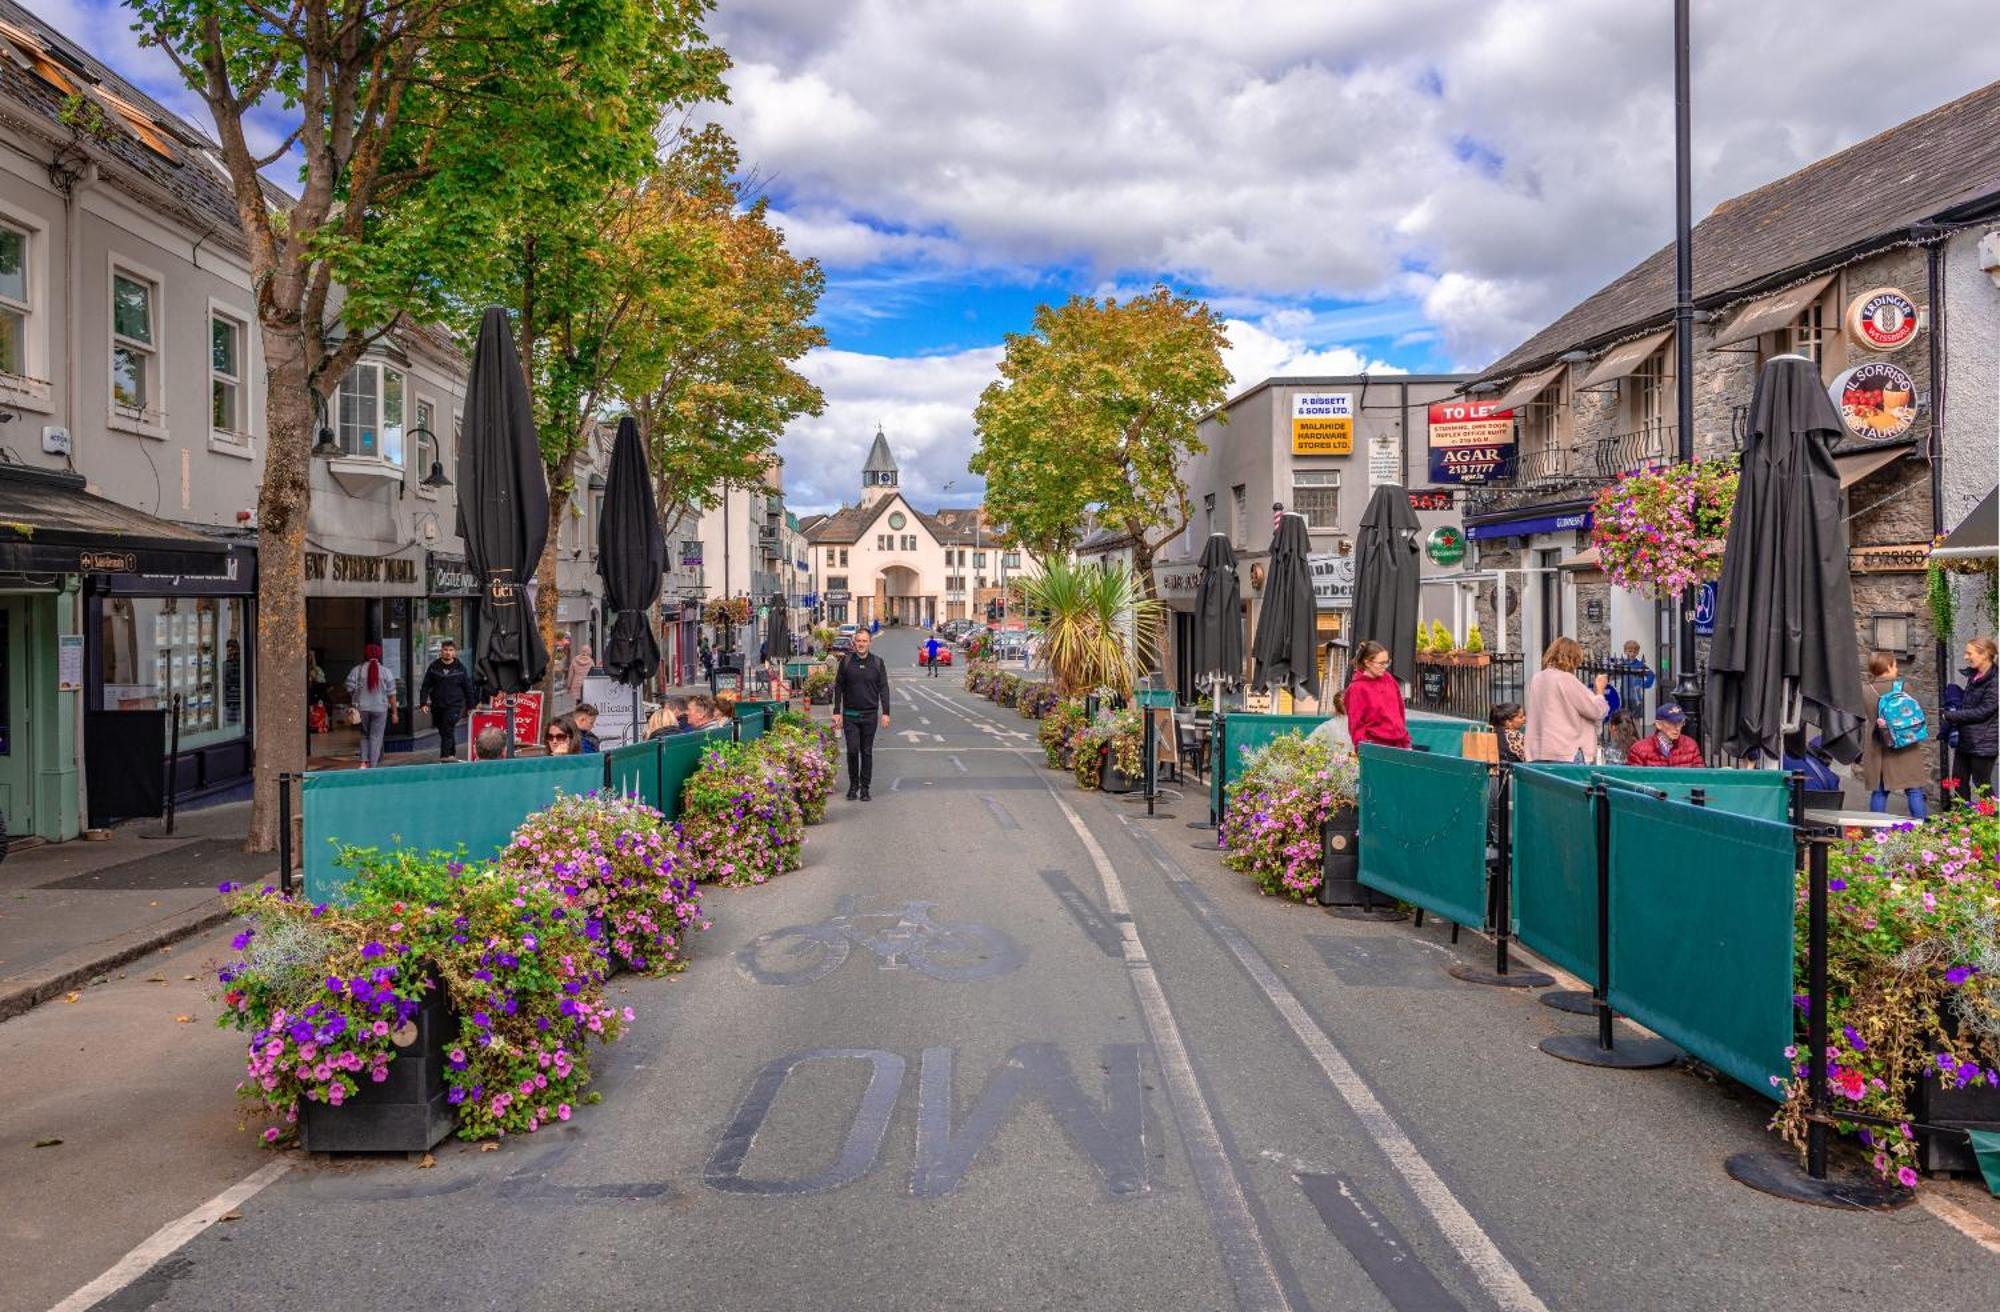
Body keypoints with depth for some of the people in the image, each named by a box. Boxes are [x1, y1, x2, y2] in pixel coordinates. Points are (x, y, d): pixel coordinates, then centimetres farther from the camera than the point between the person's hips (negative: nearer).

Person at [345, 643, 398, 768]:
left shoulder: (357, 670, -1)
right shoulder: (386, 671, -3)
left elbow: (350, 689, -3)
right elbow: (391, 694, -3)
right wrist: (394, 712, 4)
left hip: (362, 708, 2)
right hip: (380, 709, -2)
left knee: (365, 735, 18)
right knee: (376, 737, 5)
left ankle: (364, 762, 3)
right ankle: (373, 765, 2)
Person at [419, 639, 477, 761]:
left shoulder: (461, 668, 1)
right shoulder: (433, 667, 4)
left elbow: (468, 688, 7)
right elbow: (425, 686, 5)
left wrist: (470, 706, 8)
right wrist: (423, 703, -5)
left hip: (455, 705, -3)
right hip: (437, 705, 3)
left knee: (448, 729, -16)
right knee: (443, 731, 11)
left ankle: (445, 755, -17)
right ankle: (451, 754, 26)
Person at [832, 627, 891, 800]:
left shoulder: (877, 662, 2)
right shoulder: (846, 662, 2)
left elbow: (883, 688, 3)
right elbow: (838, 687, 5)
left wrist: (885, 713, -4)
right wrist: (837, 712, 1)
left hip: (870, 714, 0)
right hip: (850, 715, 0)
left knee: (867, 752, 5)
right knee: (852, 750, -3)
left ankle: (865, 787, 12)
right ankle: (853, 785, 12)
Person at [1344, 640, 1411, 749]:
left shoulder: (1389, 679, 8)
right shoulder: (1357, 688, -9)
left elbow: (1399, 711, 16)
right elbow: (1356, 724, -9)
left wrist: (1405, 740, 15)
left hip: (1399, 743, 6)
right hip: (1375, 746, -6)